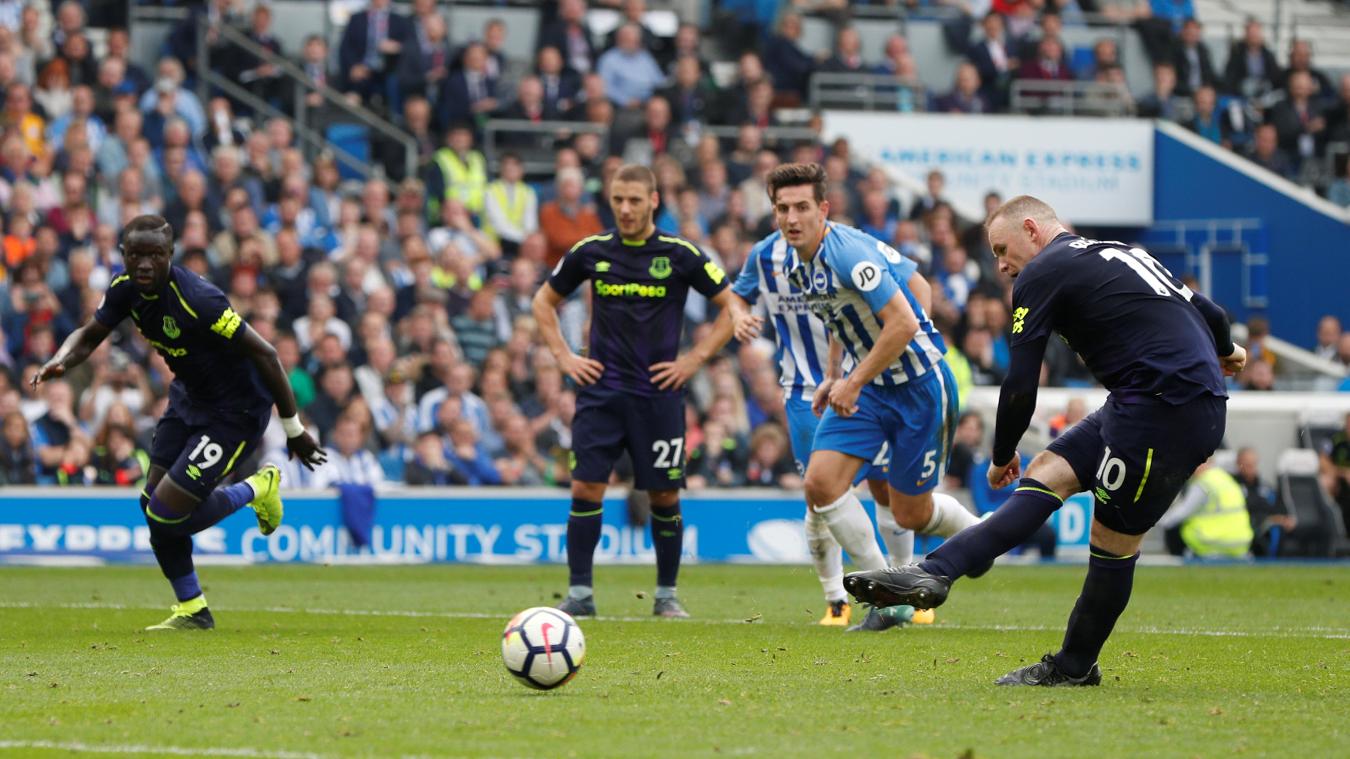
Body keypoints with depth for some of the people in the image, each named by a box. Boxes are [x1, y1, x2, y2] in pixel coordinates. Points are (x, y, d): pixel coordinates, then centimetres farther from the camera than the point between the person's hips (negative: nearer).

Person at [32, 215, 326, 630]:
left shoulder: (198, 300, -31)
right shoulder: (126, 289, -8)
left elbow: (264, 354, -25)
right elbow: (89, 335, 8)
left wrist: (293, 428, -18)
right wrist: (59, 363, -16)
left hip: (236, 410, -8)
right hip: (189, 396, 8)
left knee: (167, 516, -11)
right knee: (154, 506, 6)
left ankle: (258, 489, 14)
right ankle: (192, 610, 25)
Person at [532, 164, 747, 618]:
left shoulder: (680, 256, -2)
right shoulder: (591, 252, 4)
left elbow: (733, 306, 3)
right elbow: (545, 300, 19)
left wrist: (695, 359, -2)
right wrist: (563, 356, 8)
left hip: (658, 393, -1)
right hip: (600, 389, 1)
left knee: (664, 495, 2)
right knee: (586, 487, -8)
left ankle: (666, 594, 16)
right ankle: (579, 593, -2)